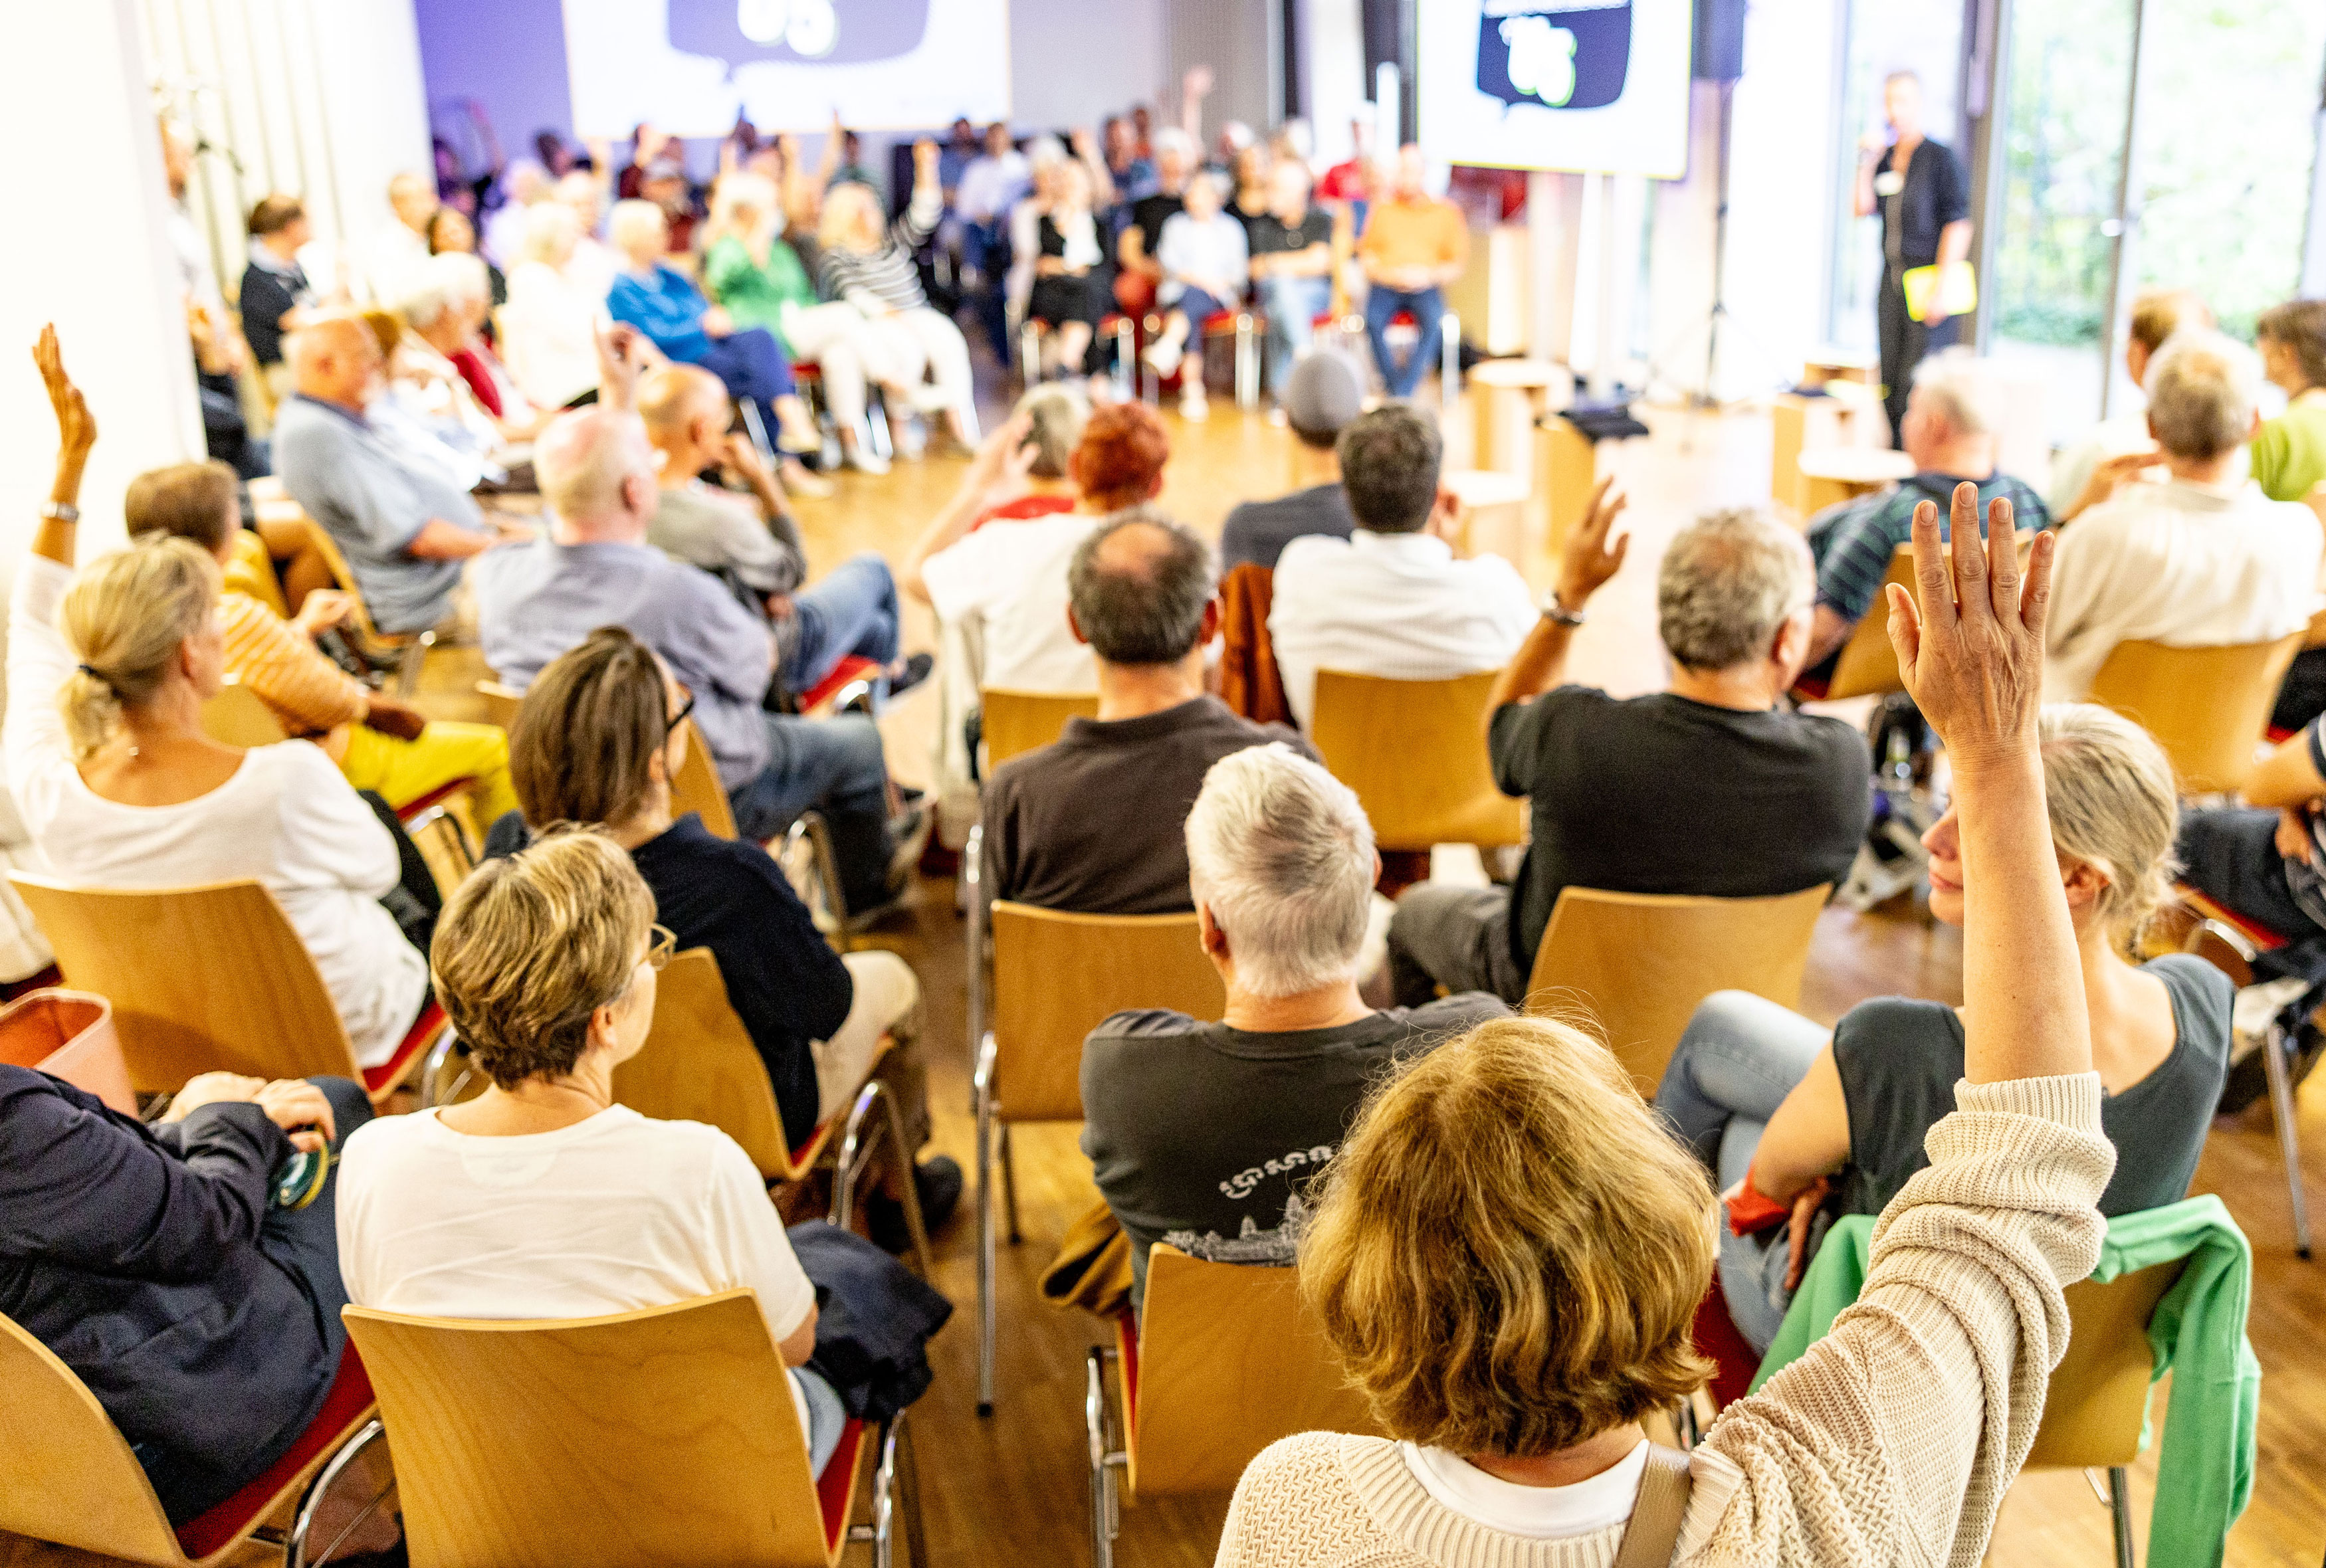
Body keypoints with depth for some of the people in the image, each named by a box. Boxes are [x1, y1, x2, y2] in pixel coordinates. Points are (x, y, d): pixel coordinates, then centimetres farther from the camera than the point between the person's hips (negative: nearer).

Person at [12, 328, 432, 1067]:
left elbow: (36, 627, -5)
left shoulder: (49, 791, -25)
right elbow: (377, 868, -17)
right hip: (342, 1032, -5)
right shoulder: (288, 782, -41)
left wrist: (70, 457, -3)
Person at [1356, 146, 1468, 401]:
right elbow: (1366, 257, 13)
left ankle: (1402, 394, -34)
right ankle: (1395, 385, -26)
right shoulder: (1382, 210, 16)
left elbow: (1458, 263, 8)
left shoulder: (1446, 212, 13)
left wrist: (1429, 275, -11)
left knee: (1435, 321, -34)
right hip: (1386, 285, 1)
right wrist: (1387, 274, -8)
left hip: (1427, 287, -1)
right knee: (1373, 319, -33)